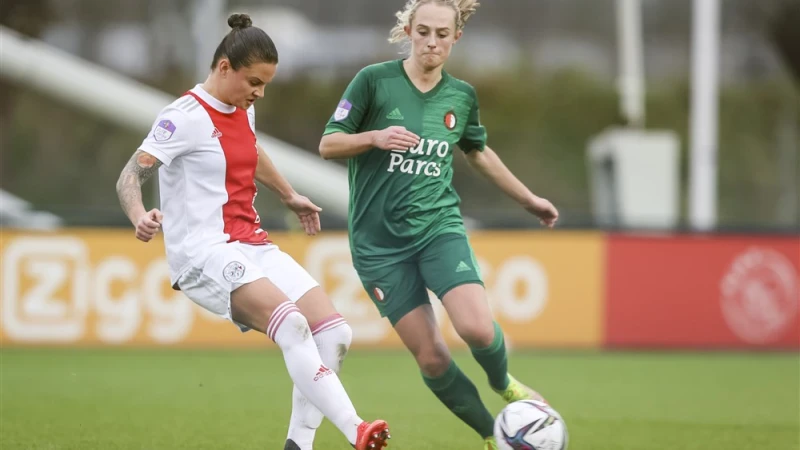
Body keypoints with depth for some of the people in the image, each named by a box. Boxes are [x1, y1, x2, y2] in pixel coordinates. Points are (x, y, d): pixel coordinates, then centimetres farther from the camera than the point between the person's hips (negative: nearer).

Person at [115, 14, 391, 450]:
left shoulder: (243, 110, 13)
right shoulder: (186, 117, -12)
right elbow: (129, 177, -18)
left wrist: (289, 196, 47)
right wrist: (140, 217, -38)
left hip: (252, 246, 9)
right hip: (204, 253, -9)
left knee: (333, 333, -6)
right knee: (292, 325, -30)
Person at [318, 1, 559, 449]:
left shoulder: (462, 96, 6)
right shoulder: (374, 80, -5)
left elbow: (479, 152, 24)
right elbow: (328, 144, -2)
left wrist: (530, 199, 33)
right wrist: (375, 137, -20)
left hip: (439, 226, 2)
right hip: (379, 240, -2)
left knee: (478, 328, -22)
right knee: (431, 357, -8)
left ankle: (504, 384, 11)